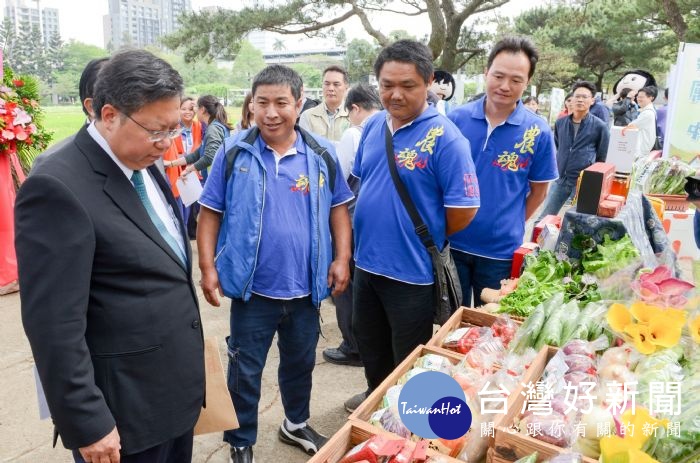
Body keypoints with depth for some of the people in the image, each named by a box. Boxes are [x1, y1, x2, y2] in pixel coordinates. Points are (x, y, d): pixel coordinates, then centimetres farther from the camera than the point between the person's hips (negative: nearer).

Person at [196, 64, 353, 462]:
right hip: (252, 286, -2)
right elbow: (210, 213, -2)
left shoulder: (322, 153, -2)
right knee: (245, 371, 12)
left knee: (301, 363, 22)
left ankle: (297, 425, 46)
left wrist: (342, 259, -3)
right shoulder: (234, 151, -6)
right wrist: (208, 267, -7)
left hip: (305, 286, 2)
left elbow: (339, 208, 6)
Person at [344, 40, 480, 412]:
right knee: (369, 344, 27)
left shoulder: (444, 137, -18)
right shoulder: (373, 126, 2)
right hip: (366, 261, 7)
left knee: (409, 362, 13)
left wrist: (424, 238, -4)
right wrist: (369, 230, 9)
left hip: (411, 270, -7)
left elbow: (463, 210, -18)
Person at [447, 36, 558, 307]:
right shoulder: (457, 118, -5)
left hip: (501, 250, -1)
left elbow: (538, 191, 3)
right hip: (452, 243, 1)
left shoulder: (538, 132, -8)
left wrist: (510, 225, 2)